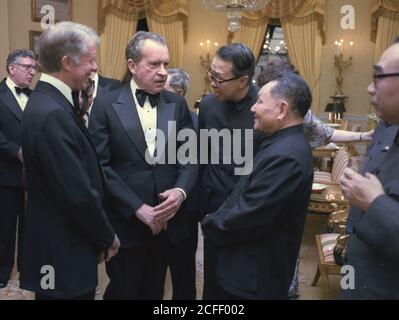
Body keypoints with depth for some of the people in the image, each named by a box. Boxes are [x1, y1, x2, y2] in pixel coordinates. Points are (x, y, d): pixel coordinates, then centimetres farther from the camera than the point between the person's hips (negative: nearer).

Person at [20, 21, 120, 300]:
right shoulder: (53, 114, -25)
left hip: (62, 246, 9)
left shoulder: (48, 101, 6)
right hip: (64, 254, -9)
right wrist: (108, 237, -10)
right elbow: (79, 194, -25)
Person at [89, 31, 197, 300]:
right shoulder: (106, 106, -5)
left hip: (168, 220, 3)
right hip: (125, 223, -2)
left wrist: (181, 191, -15)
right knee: (123, 292, 14)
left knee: (155, 291, 17)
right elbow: (100, 166, -10)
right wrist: (138, 208, -15)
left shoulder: (177, 104, 5)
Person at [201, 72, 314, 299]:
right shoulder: (284, 143, 6)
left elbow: (246, 217, -27)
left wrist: (209, 224, -10)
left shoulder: (285, 155, -27)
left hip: (254, 275, -9)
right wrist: (217, 219, 1)